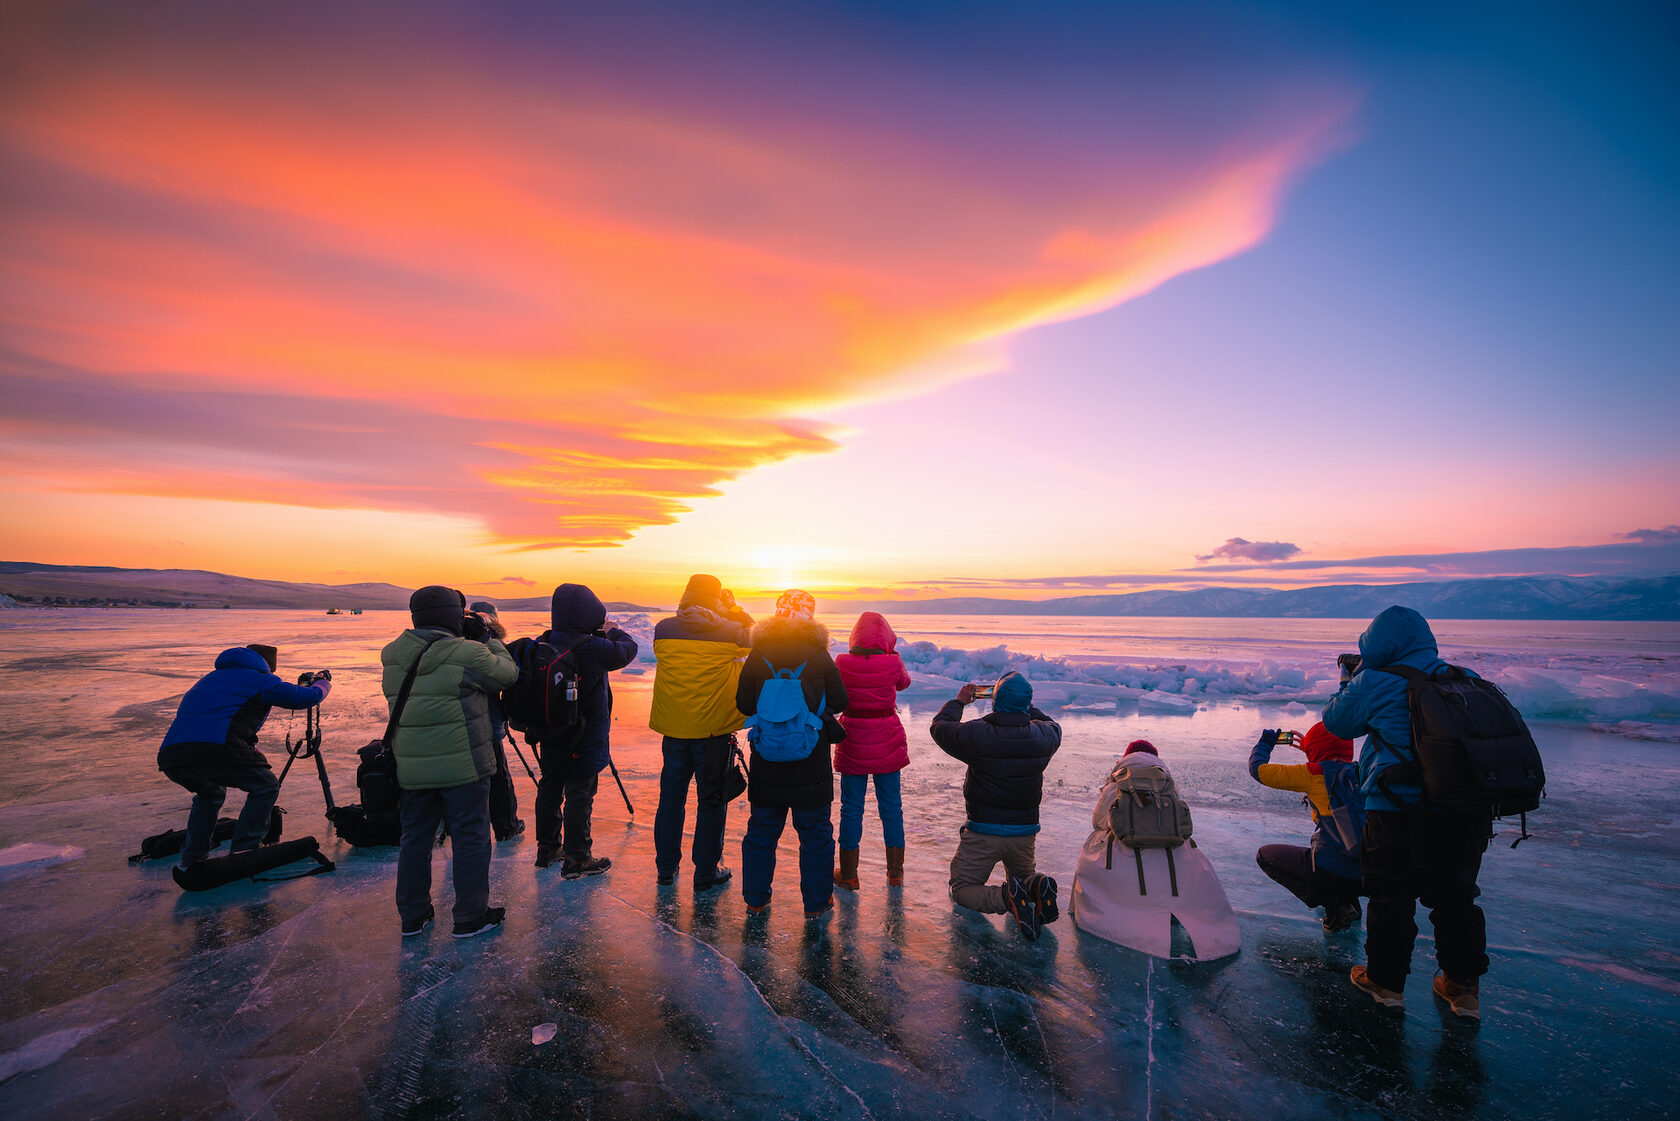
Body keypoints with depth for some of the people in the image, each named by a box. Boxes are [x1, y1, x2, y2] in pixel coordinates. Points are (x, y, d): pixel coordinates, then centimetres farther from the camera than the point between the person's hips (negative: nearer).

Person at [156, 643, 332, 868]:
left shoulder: (210, 678, 31)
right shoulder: (260, 679, 9)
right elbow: (310, 697, 11)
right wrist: (323, 681, 33)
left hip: (170, 758, 8)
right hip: (215, 750, -8)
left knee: (210, 793, 34)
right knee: (265, 787, 13)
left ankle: (191, 858, 31)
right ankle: (243, 853, 6)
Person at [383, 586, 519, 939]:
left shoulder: (392, 656, 2)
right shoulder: (468, 653, -17)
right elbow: (507, 673, -4)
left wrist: (473, 639, 9)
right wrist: (487, 638, 6)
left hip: (411, 767, 6)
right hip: (462, 765, -6)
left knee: (415, 837, 19)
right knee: (471, 838, 8)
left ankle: (412, 915, 32)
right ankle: (471, 917, 19)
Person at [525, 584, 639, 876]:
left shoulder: (542, 645, -4)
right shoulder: (593, 648, -24)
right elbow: (627, 649, -8)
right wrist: (612, 630, 10)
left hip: (550, 737, 7)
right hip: (585, 739, -7)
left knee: (550, 788, 18)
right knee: (579, 795, 3)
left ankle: (547, 848, 33)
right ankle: (576, 858, 13)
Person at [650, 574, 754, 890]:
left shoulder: (663, 629, -5)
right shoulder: (728, 633, -13)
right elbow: (753, 636, 7)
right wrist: (734, 610, 12)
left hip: (673, 729, 4)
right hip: (714, 731, -3)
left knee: (671, 797, 17)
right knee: (711, 801, 9)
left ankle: (665, 867, 30)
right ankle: (706, 872, 18)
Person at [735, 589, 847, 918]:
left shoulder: (757, 656, -5)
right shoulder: (820, 656, -9)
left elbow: (743, 703, 0)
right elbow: (839, 701, -1)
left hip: (767, 765, 2)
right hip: (811, 765, -2)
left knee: (761, 830, 16)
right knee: (815, 832, 12)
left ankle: (755, 899, 27)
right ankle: (816, 902, 21)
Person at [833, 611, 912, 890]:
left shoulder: (842, 663, -10)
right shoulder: (892, 663, -11)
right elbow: (904, 682, 12)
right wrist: (892, 653, 18)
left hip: (853, 744, -1)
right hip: (888, 744, 1)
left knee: (851, 807, 10)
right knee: (891, 806, 14)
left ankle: (848, 875, 19)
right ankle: (895, 872, 26)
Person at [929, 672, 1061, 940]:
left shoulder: (977, 734, -20)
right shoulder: (1042, 736, -9)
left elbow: (940, 726, -2)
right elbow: (1053, 726, 17)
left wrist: (959, 701, 12)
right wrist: (1025, 706, 21)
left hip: (983, 833, -4)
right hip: (1025, 832, 4)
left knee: (962, 889, 11)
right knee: (1024, 877, 31)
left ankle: (1007, 898, -18)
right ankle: (1037, 886, -6)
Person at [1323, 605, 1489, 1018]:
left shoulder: (1375, 683, -10)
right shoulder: (1467, 681, 7)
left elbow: (1337, 721, 2)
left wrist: (1350, 681, 19)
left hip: (1401, 814, -5)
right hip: (1469, 812, 6)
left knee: (1392, 895, 10)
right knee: (1456, 895, 20)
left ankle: (1386, 981, 22)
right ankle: (1464, 987, 30)